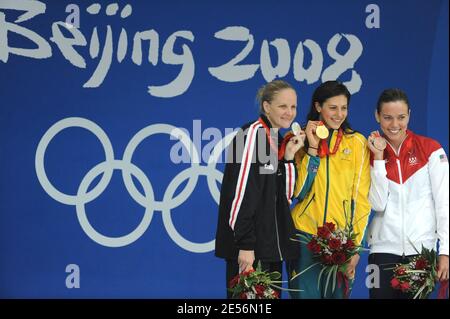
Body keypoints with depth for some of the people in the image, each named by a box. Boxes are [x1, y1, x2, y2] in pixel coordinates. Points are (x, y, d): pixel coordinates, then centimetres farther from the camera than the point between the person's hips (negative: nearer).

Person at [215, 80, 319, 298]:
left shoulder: (278, 140, 14)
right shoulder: (252, 135, -11)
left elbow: (285, 196, 12)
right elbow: (241, 194, -18)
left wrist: (289, 157, 1)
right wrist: (245, 245, -22)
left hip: (271, 246, 9)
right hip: (248, 246, -9)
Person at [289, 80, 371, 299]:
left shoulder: (357, 142, 1)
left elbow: (361, 197, 1)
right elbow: (298, 191, -6)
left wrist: (356, 243, -3)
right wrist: (312, 148, -12)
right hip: (305, 234, 0)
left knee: (337, 294, 8)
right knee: (305, 294, 0)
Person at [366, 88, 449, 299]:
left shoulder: (431, 149, -1)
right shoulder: (372, 153, 6)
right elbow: (378, 204, -5)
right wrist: (379, 158, -9)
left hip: (421, 249, -1)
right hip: (384, 249, 1)